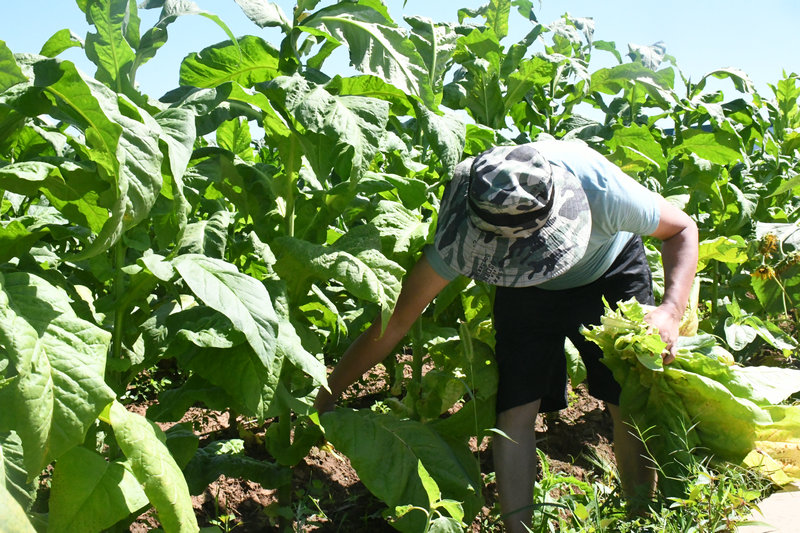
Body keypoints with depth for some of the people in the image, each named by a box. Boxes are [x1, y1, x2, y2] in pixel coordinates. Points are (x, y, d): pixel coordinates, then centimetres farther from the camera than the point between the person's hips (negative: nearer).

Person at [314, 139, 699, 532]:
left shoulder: (601, 188, -40)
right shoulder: (465, 229, -34)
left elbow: (682, 229, -19)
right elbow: (394, 323, -26)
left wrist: (671, 310, -36)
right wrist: (327, 397, -23)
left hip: (611, 273, 0)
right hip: (526, 291, 1)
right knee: (516, 409, -12)